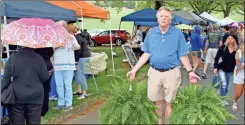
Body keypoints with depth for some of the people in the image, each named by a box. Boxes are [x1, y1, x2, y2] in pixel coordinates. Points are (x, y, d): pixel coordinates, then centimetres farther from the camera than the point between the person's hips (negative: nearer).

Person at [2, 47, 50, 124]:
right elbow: (45, 78, -2)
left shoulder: (13, 57, -5)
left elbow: (6, 78, -5)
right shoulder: (39, 58, -5)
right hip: (35, 96, 0)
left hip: (16, 96, 0)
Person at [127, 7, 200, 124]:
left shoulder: (177, 33, -5)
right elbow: (146, 54, 6)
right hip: (154, 72, 3)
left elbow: (183, 55, -3)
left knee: (169, 103, 8)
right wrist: (134, 69, 0)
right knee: (157, 102, 13)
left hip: (171, 73, -2)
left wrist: (190, 71, -11)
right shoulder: (151, 33, 3)